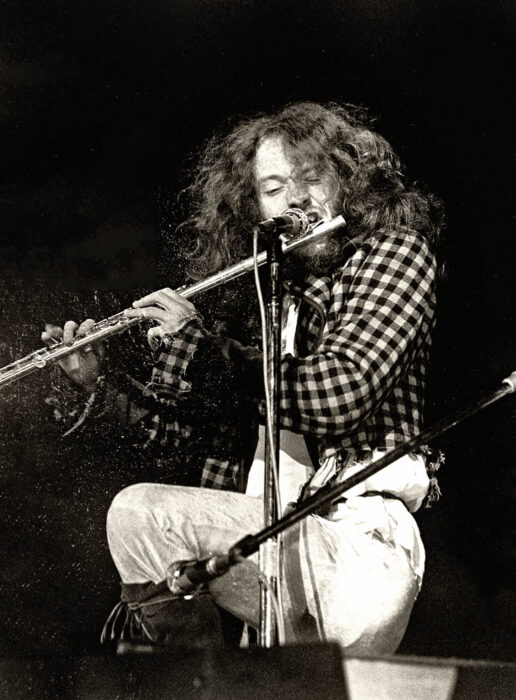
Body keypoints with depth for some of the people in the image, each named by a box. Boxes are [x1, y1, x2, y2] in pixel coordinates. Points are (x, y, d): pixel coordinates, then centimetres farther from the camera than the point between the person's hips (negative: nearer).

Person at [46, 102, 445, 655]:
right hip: (270, 525, 6)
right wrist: (101, 376, 10)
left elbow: (340, 393, -16)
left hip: (359, 525, -6)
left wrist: (196, 344, -10)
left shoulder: (397, 252, 1)